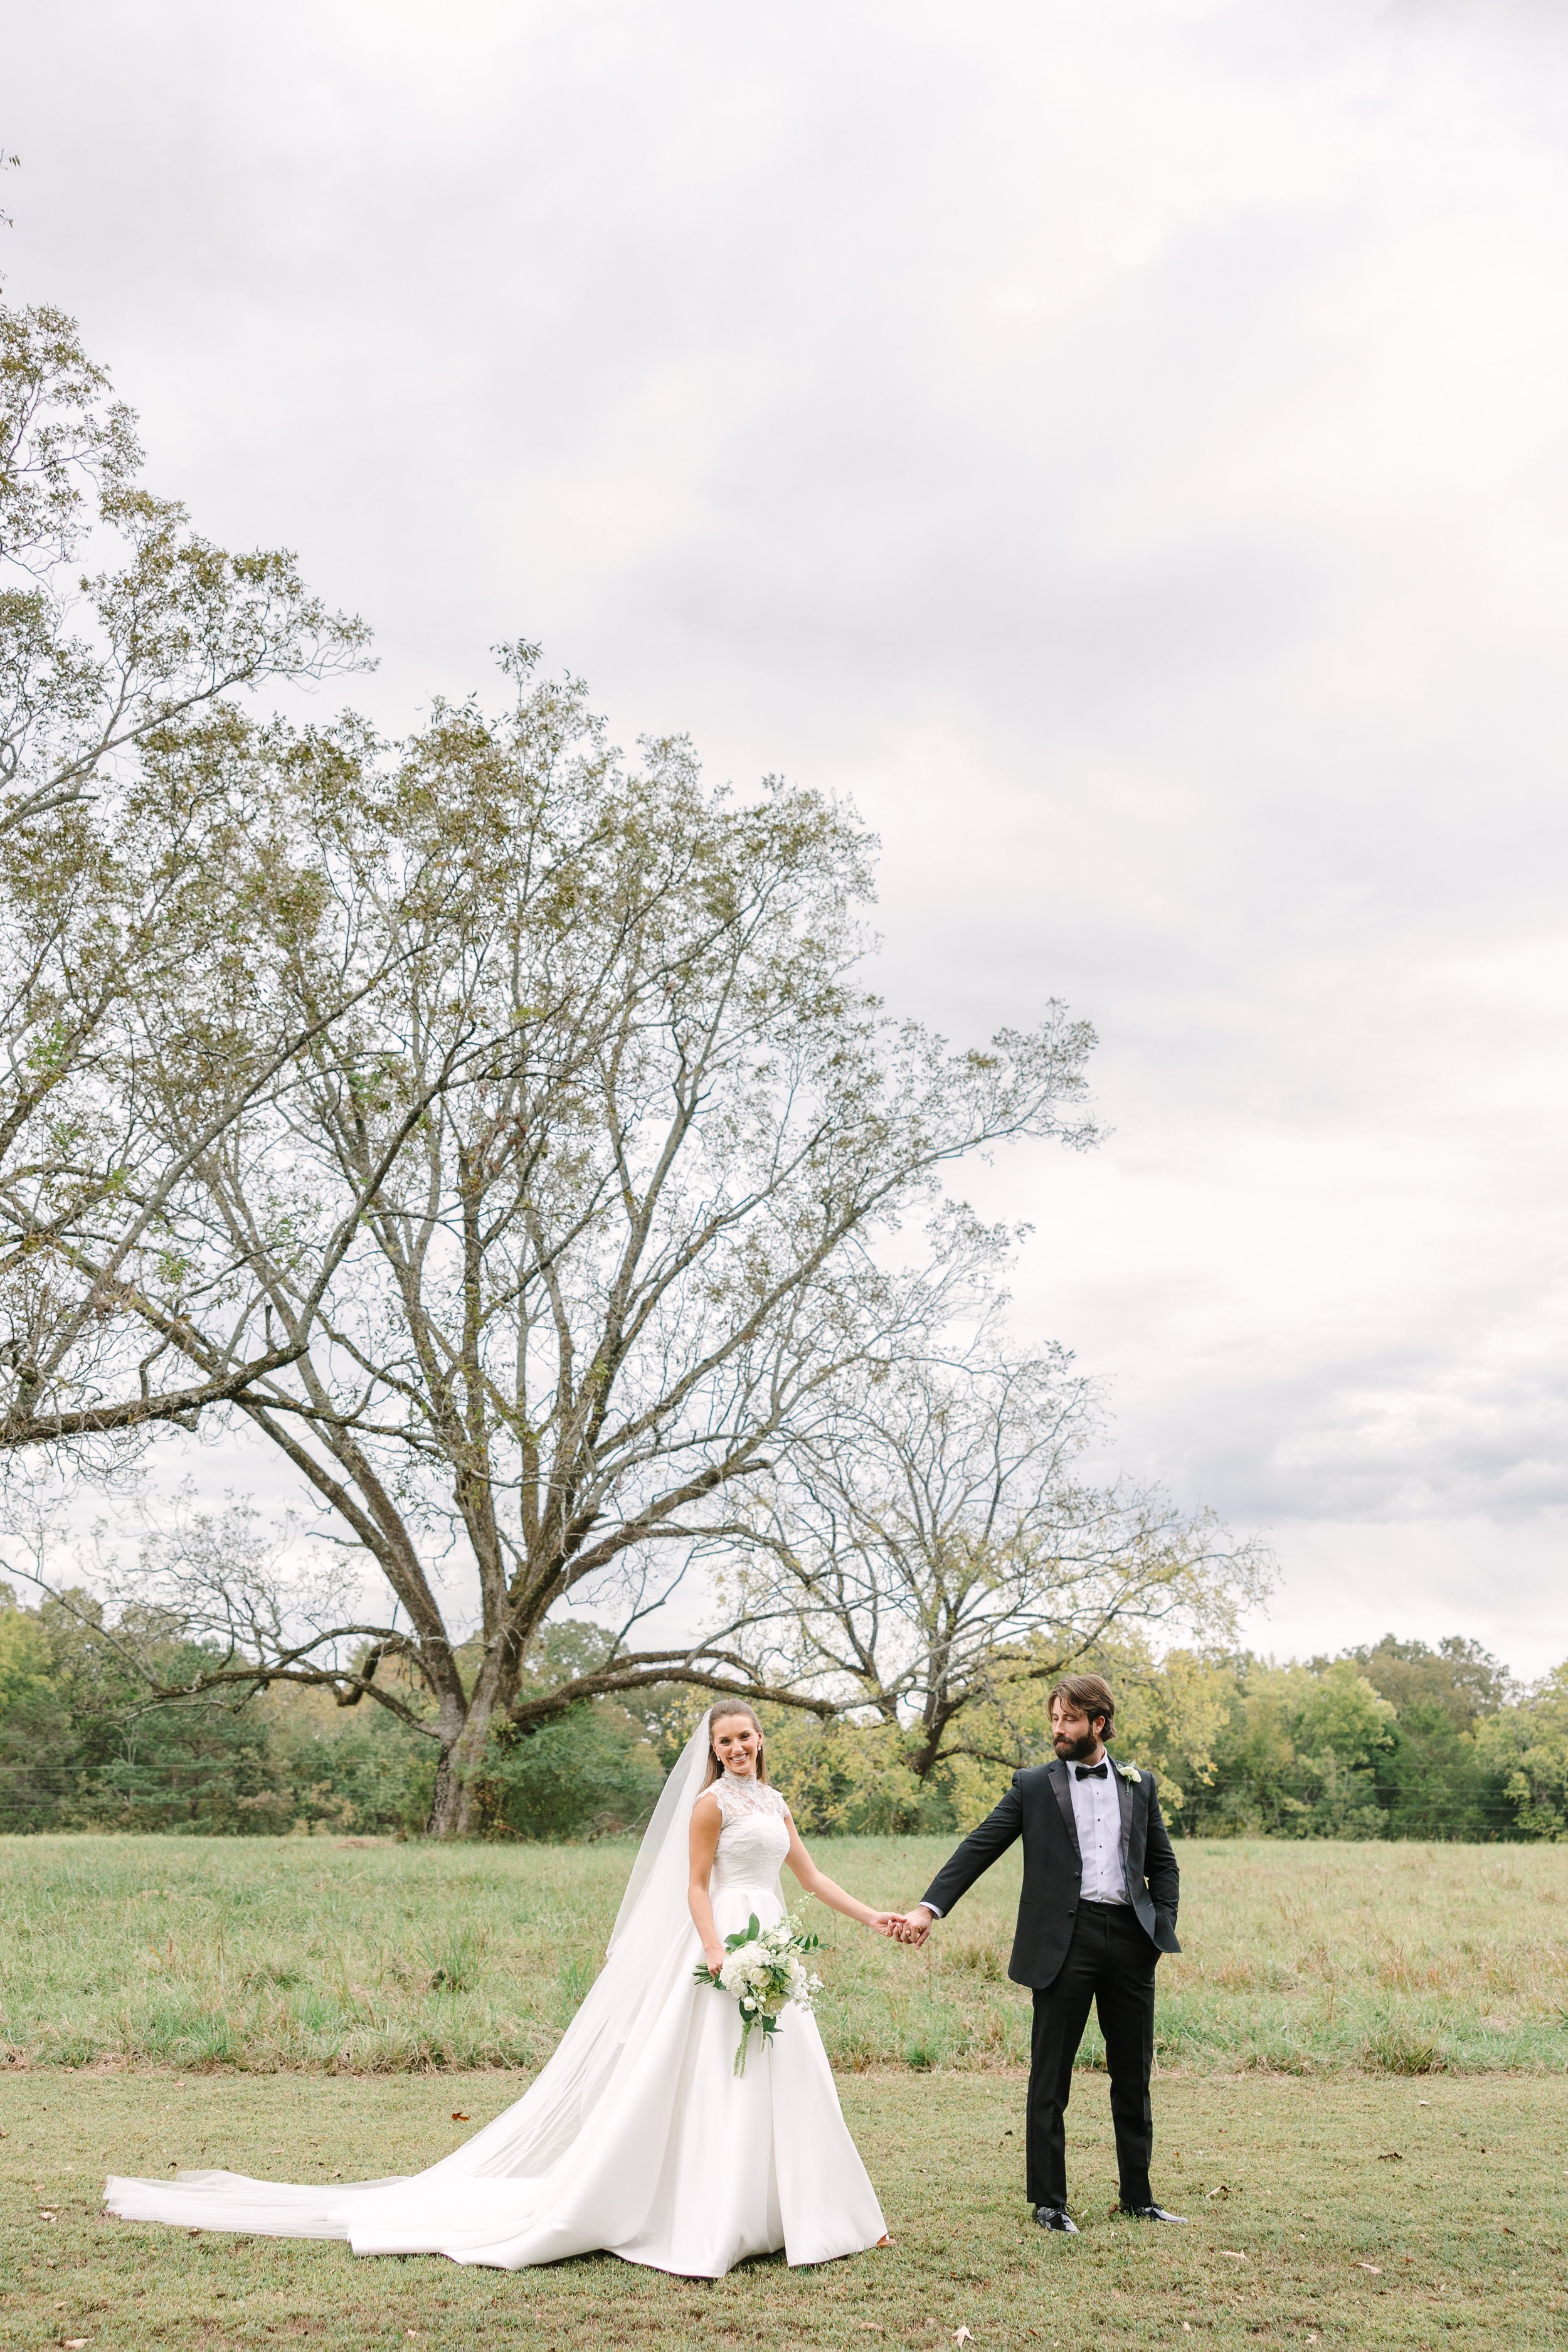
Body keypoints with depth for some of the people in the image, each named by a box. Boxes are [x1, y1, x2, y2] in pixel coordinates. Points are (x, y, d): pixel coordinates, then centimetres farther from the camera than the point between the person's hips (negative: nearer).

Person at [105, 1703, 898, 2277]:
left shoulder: (774, 1803, 16)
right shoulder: (711, 1802, -7)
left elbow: (812, 1878, 19)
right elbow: (696, 1888, -10)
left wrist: (874, 1918, 15)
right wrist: (717, 1957, -21)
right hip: (732, 1949, -7)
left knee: (780, 2080, 8)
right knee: (714, 2082, -6)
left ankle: (804, 2211, 17)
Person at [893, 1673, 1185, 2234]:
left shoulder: (1139, 1784, 11)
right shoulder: (1034, 1787, 3)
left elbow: (1163, 1864, 18)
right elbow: (979, 1848, -3)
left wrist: (1162, 1928, 4)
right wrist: (931, 1906, -13)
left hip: (1130, 1938, 3)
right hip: (1065, 1941, -3)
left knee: (1133, 2077, 12)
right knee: (1050, 2079, 1)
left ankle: (1138, 2197, 25)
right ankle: (1048, 2201, 13)